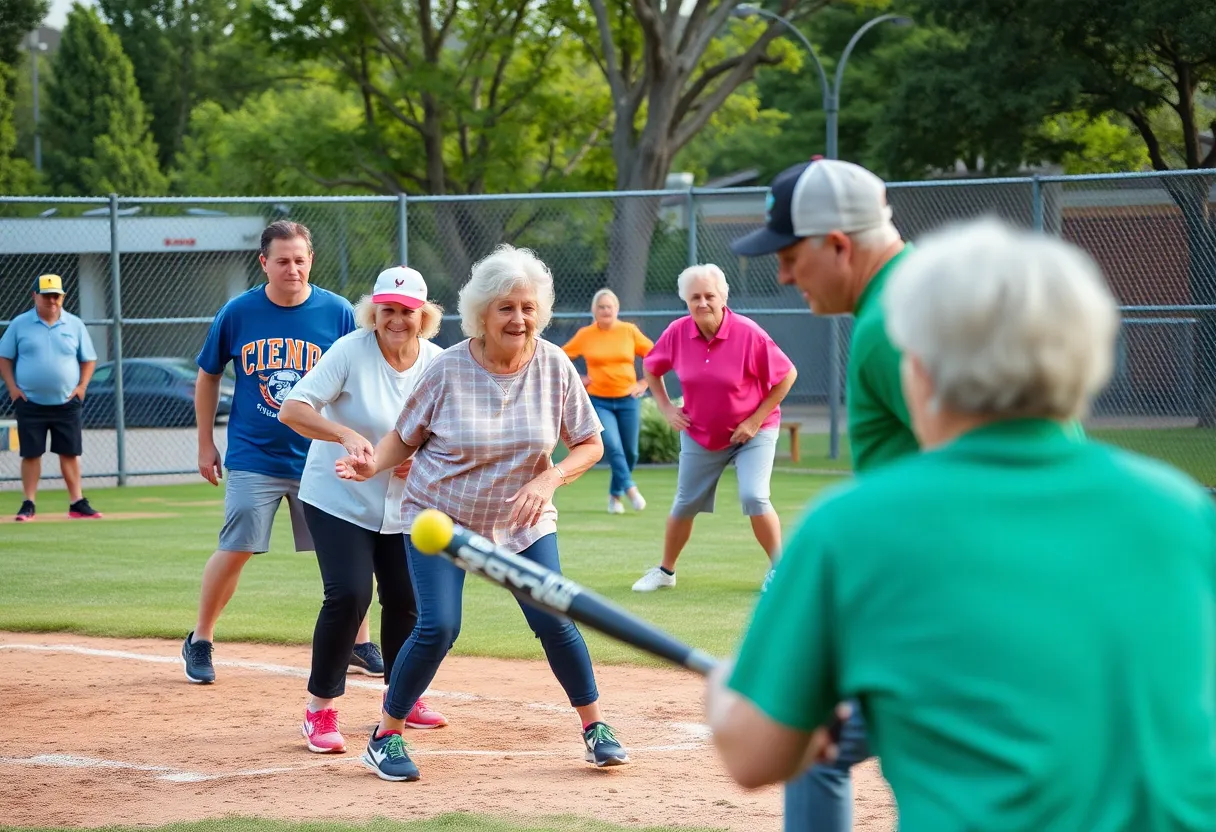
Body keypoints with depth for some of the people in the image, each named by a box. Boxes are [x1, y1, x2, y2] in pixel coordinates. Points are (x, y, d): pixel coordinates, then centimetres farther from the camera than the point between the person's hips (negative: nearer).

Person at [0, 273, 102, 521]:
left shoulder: (75, 325, 5)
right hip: (30, 404, -1)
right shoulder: (20, 324, 1)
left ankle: (77, 503, 7)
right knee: (31, 453, 1)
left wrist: (82, 386, -2)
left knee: (70, 453, 3)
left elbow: (88, 359, 11)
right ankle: (28, 505, 7)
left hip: (66, 404, 1)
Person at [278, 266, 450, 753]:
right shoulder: (351, 351, -17)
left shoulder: (437, 365, -4)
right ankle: (320, 709, -5)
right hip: (339, 499, -5)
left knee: (406, 600, 7)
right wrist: (346, 435, -37)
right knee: (348, 595, -17)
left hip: (403, 507, 5)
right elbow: (292, 410, -23)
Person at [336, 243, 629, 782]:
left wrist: (548, 480, -19)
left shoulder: (554, 367, -10)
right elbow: (406, 437, -3)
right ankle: (384, 737, 3)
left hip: (522, 521, 2)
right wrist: (372, 465, -23)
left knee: (554, 620, -7)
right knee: (438, 627, -14)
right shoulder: (448, 369, -15)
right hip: (439, 516, -2)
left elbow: (590, 444, -2)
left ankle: (595, 728, 13)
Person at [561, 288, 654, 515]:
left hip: (628, 400, 1)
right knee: (612, 446, -20)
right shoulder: (585, 335, -1)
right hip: (599, 401, -1)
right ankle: (630, 488, -17)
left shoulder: (630, 331, 0)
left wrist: (644, 383, 1)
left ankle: (615, 494, 22)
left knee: (630, 451, 4)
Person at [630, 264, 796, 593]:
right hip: (699, 435, 4)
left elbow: (787, 375, -14)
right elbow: (650, 368, 10)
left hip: (752, 432, -4)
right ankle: (665, 571, 30)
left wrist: (756, 420, -16)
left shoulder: (748, 334, -22)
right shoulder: (677, 333, -10)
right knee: (685, 504, 11)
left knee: (754, 497, -19)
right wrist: (666, 408, 1)